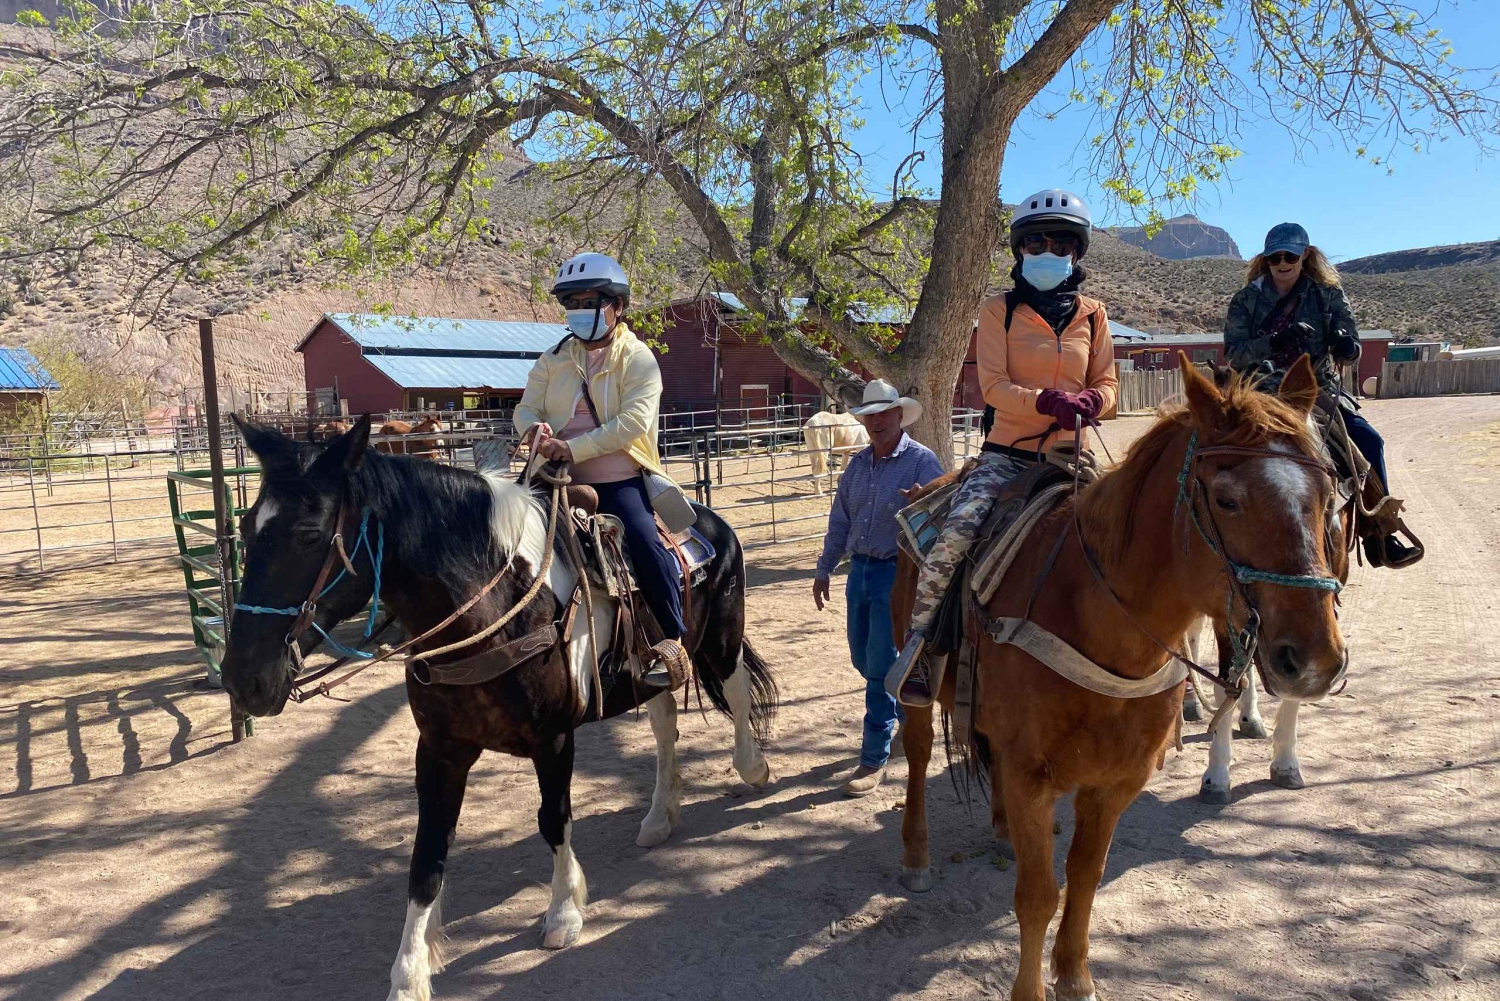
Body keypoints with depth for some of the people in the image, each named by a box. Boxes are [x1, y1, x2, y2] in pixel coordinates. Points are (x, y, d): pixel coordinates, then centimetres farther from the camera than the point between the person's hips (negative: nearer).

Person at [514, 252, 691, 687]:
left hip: (619, 481, -5)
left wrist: (573, 448, -25)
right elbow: (527, 408, 7)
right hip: (563, 480, 5)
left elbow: (632, 422, -17)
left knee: (645, 543, -25)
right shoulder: (555, 359, 11)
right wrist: (537, 432, -19)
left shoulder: (638, 359, -4)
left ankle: (674, 641, -11)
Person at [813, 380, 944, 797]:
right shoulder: (857, 465, 10)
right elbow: (839, 521, 16)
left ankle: (875, 759, 6)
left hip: (897, 572, -7)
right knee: (863, 660, 15)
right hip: (860, 570, 7)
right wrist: (823, 570, 16)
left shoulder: (922, 462, -9)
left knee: (880, 665, -5)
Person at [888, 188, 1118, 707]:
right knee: (956, 531, -27)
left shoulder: (1092, 315, 13)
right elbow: (994, 385, -8)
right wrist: (1049, 401, -24)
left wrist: (1090, 402, -12)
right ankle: (919, 640, -11)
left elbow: (1106, 382, 12)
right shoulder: (999, 311, 3)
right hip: (1007, 454, -3)